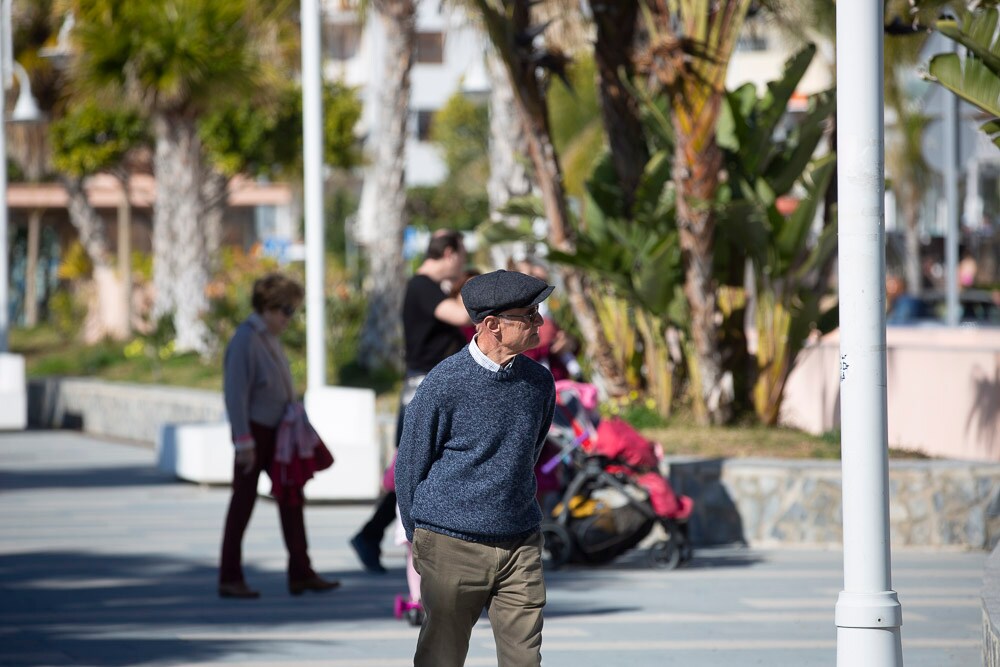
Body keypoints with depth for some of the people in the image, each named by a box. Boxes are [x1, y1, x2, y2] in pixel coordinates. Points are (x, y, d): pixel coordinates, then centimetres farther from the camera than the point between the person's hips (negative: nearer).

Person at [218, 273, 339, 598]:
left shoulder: (269, 338, 11)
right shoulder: (246, 340, -16)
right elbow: (235, 392, -19)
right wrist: (244, 440, -21)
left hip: (276, 431, 9)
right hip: (254, 431, -9)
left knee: (291, 496, 7)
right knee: (243, 501, 0)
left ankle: (300, 572, 11)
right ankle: (230, 579, 8)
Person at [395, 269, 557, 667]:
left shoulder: (539, 382, 4)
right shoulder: (444, 384, -11)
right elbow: (409, 465, -1)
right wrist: (420, 540, 8)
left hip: (520, 544, 4)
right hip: (452, 545, -4)